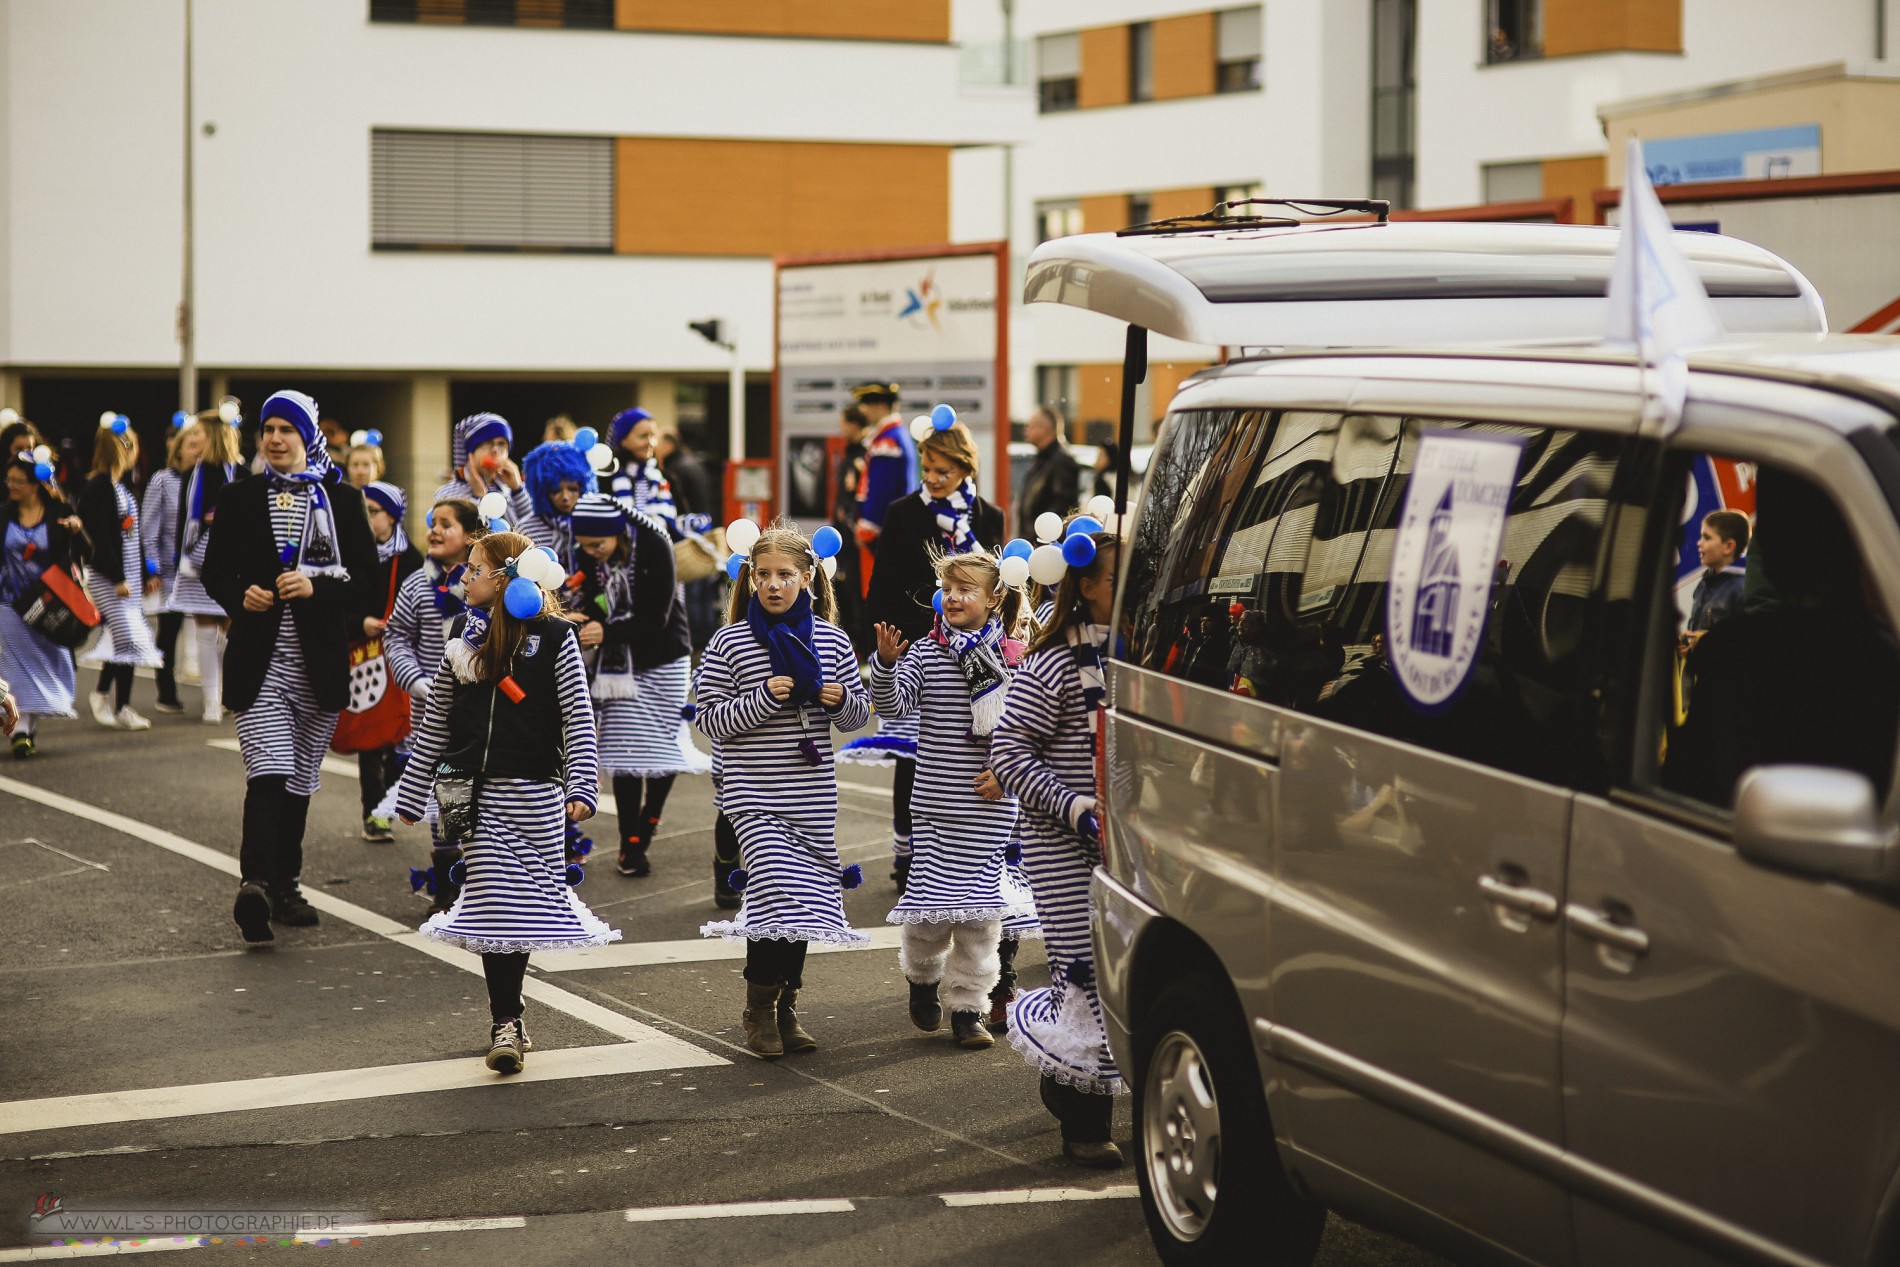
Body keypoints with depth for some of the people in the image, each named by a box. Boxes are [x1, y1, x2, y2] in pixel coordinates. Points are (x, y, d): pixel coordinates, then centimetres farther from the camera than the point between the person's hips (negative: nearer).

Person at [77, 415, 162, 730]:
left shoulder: (122, 486, 15)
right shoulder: (97, 488, -14)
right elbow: (100, 538, -19)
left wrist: (146, 573, 20)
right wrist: (118, 578, -20)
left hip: (128, 574, 9)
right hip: (106, 575, -9)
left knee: (120, 639, 10)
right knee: (129, 638, -11)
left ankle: (103, 695, 23)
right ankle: (121, 709, -5)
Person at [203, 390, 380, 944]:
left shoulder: (342, 500, 5)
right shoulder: (238, 499, 7)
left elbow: (369, 584, 2)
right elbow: (215, 573, 12)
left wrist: (316, 587, -14)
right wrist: (241, 597, -9)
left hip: (319, 663, 2)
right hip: (259, 661, -2)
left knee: (300, 782, 11)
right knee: (268, 775, -18)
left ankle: (285, 885, 23)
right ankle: (256, 884, -28)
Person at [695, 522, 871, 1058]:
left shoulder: (831, 641, 4)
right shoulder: (729, 643, -4)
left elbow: (857, 716, 12)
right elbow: (711, 721, -6)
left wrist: (842, 700, -10)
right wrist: (763, 699, -19)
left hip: (811, 794, 4)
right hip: (752, 792, -4)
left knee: (798, 898, 11)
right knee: (777, 886, -17)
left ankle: (786, 1008, 27)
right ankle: (759, 1008, 0)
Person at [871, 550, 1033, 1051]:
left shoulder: (1014, 658, 1)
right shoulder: (925, 652, 0)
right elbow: (892, 705, -11)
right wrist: (886, 665, -28)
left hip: (990, 807, 0)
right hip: (935, 803, 0)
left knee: (979, 906, 3)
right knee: (932, 898, -1)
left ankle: (968, 1008, 13)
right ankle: (922, 975, 29)